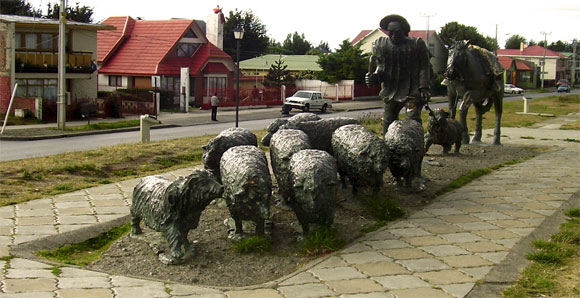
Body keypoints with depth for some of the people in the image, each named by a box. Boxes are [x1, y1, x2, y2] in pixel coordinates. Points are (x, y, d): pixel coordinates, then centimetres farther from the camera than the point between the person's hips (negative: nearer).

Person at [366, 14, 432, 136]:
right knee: (388, 121, 11)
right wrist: (375, 76, -10)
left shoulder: (417, 44, -3)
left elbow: (424, 67, -3)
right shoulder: (381, 45, 6)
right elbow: (381, 67, 12)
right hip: (391, 92, 4)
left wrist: (424, 87, -13)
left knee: (413, 119, -15)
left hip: (412, 91, -4)